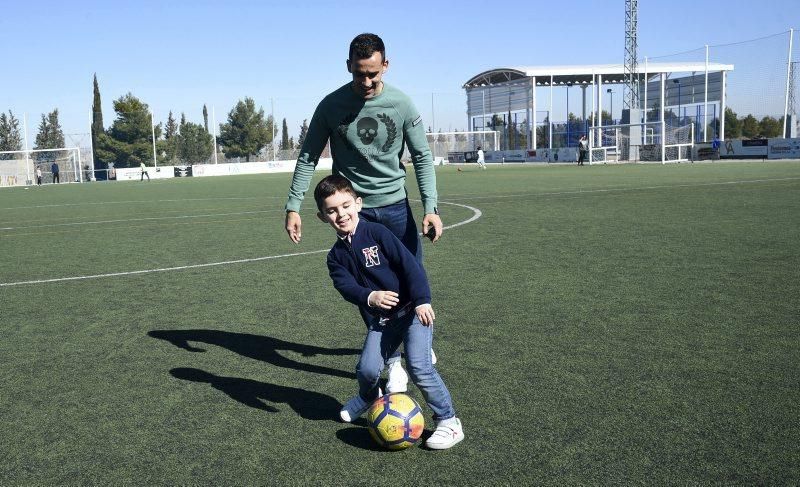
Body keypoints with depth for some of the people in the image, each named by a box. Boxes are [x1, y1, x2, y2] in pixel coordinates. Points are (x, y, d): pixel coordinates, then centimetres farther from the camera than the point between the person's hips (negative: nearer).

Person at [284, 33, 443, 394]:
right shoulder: (331, 105, -8)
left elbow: (422, 157, -1)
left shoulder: (401, 104, -6)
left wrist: (430, 208, -11)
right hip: (352, 208, -1)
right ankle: (394, 363, 11)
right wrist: (293, 206, -6)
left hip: (395, 205, 1)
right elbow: (308, 158, 0)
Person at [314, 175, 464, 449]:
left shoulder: (376, 233, -9)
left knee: (419, 366, -18)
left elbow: (409, 264, -14)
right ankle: (367, 398, 32)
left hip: (413, 309, -4)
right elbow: (346, 286, -11)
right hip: (382, 318, 5)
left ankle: (448, 421, -3)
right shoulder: (336, 256, 5)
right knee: (367, 369, -5)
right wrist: (369, 297, -32)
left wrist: (422, 300, -22)